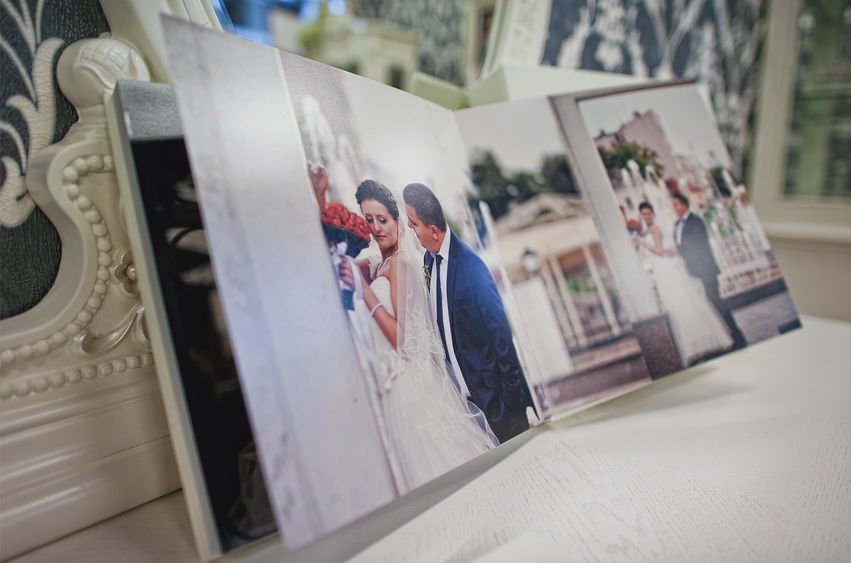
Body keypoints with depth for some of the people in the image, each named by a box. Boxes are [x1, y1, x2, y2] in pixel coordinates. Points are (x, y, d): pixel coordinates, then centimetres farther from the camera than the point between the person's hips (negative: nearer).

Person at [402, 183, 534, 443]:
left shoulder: (471, 269, -26)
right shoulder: (428, 259, -2)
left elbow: (501, 334, -20)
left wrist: (512, 396, -13)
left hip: (493, 392, -7)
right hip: (463, 393, 7)